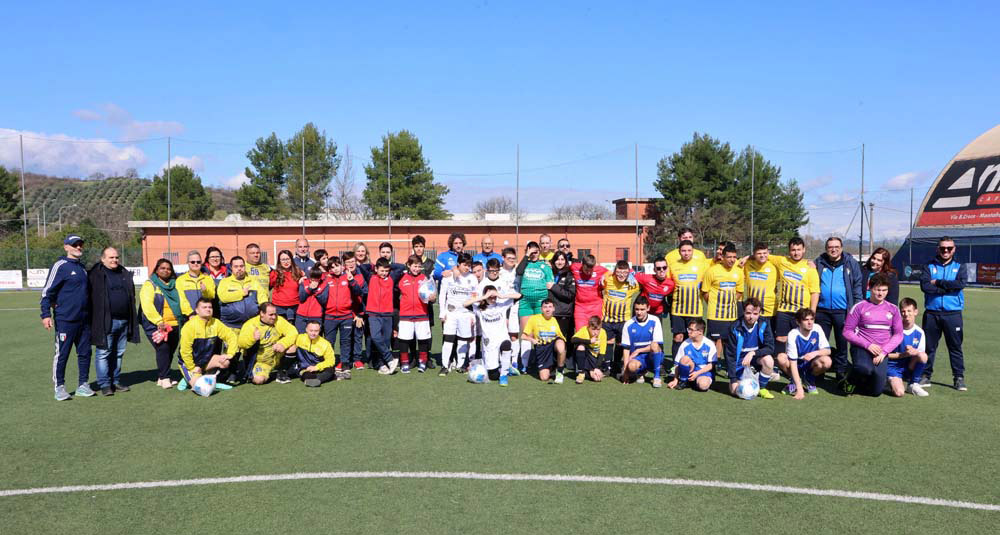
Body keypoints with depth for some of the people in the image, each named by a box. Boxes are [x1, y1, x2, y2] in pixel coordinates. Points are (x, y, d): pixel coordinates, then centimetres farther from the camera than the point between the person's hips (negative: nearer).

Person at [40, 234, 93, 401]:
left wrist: (89, 314, 24)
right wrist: (46, 314, -15)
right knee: (62, 354, -1)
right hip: (65, 320, -7)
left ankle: (83, 385, 18)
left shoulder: (82, 267, 16)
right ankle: (59, 387, 9)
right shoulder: (60, 266, -6)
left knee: (85, 353, 9)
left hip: (84, 319, 7)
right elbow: (47, 291, -9)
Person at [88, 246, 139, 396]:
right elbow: (90, 298, -7)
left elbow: (131, 296, 22)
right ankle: (105, 384, 3)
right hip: (105, 322, -6)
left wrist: (132, 321, 17)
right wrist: (94, 321, -13)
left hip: (123, 321, 6)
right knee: (104, 353, -3)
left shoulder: (125, 274, 15)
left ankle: (116, 382, 21)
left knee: (119, 354, 12)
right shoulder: (95, 275, -4)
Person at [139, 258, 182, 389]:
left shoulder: (175, 285, 15)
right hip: (156, 326, -5)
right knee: (163, 349, -16)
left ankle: (161, 378, 18)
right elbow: (147, 305, -11)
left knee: (170, 351, 7)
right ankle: (164, 378, -8)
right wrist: (159, 321, -20)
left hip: (174, 325, 5)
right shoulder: (149, 285, 0)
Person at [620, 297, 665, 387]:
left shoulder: (654, 321, -6)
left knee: (654, 345, -34)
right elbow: (626, 348, -2)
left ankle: (657, 376, -15)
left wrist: (638, 350, -11)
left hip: (654, 356, -1)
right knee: (632, 366, -34)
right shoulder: (629, 325, -3)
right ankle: (641, 373, 6)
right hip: (637, 358, 1)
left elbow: (657, 345, -9)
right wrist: (625, 370, -9)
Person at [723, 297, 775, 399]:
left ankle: (762, 388, -5)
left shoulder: (763, 325, -15)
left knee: (768, 360, -31)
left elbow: (770, 348, -18)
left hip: (756, 358, 1)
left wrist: (753, 353, -35)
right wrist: (733, 379, -20)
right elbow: (730, 354, -17)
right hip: (739, 362, -1)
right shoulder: (735, 328, -20)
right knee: (736, 391, -13)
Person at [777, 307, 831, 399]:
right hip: (796, 364, -2)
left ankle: (809, 380, 1)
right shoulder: (793, 335, -24)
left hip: (810, 364, 2)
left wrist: (815, 353, -33)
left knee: (827, 361, -29)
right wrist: (799, 389, -34)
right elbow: (793, 363, -27)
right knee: (781, 358, -34)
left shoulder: (817, 329, -15)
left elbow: (827, 350, -8)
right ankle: (794, 382, -4)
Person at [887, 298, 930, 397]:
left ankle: (913, 384, -5)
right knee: (899, 392, -29)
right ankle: (893, 383, 10)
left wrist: (915, 352, -22)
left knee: (923, 356, -27)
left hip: (910, 367, 4)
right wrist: (903, 354, -20)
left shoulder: (919, 332, -1)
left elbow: (921, 355, 1)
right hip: (893, 366, -4)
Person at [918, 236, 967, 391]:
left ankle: (959, 377, 10)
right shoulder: (929, 266, 7)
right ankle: (926, 375, 16)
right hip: (931, 313, 1)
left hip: (953, 314, -1)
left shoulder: (959, 267, 8)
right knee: (929, 346, 6)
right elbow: (924, 286, -9)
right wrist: (948, 287, -11)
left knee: (955, 346, 2)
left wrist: (938, 282, -10)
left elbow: (961, 284, -12)